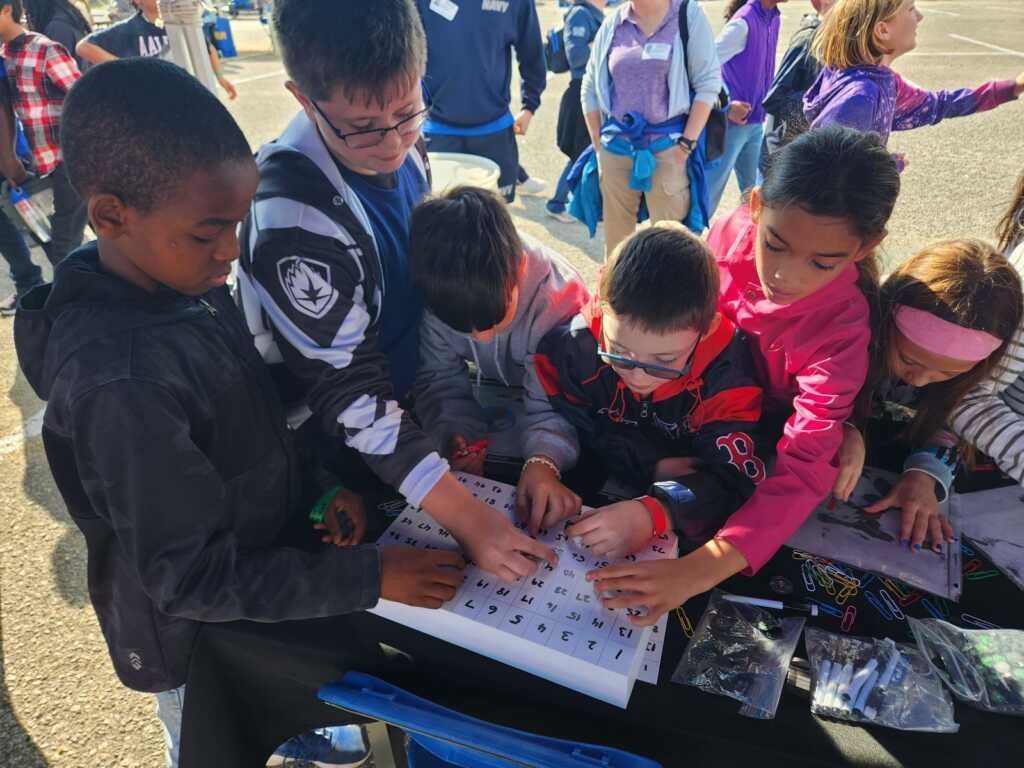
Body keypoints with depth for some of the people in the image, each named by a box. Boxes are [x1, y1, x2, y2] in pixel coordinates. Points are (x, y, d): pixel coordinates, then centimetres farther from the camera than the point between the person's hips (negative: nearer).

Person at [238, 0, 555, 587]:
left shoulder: (399, 143, -11)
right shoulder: (296, 217, -34)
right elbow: (349, 398, -31)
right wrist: (467, 517, -33)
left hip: (407, 408, 6)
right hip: (348, 450, -6)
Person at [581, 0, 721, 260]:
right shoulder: (613, 23, 8)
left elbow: (708, 83, -6)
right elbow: (590, 87, 12)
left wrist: (686, 143, -11)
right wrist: (597, 143, 7)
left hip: (667, 145, -3)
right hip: (616, 145, 4)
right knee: (615, 229, 11)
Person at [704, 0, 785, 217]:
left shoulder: (773, 18, 8)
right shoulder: (744, 22, -16)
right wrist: (726, 106, -17)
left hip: (756, 123, 8)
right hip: (733, 123, -8)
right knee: (710, 191, 1)